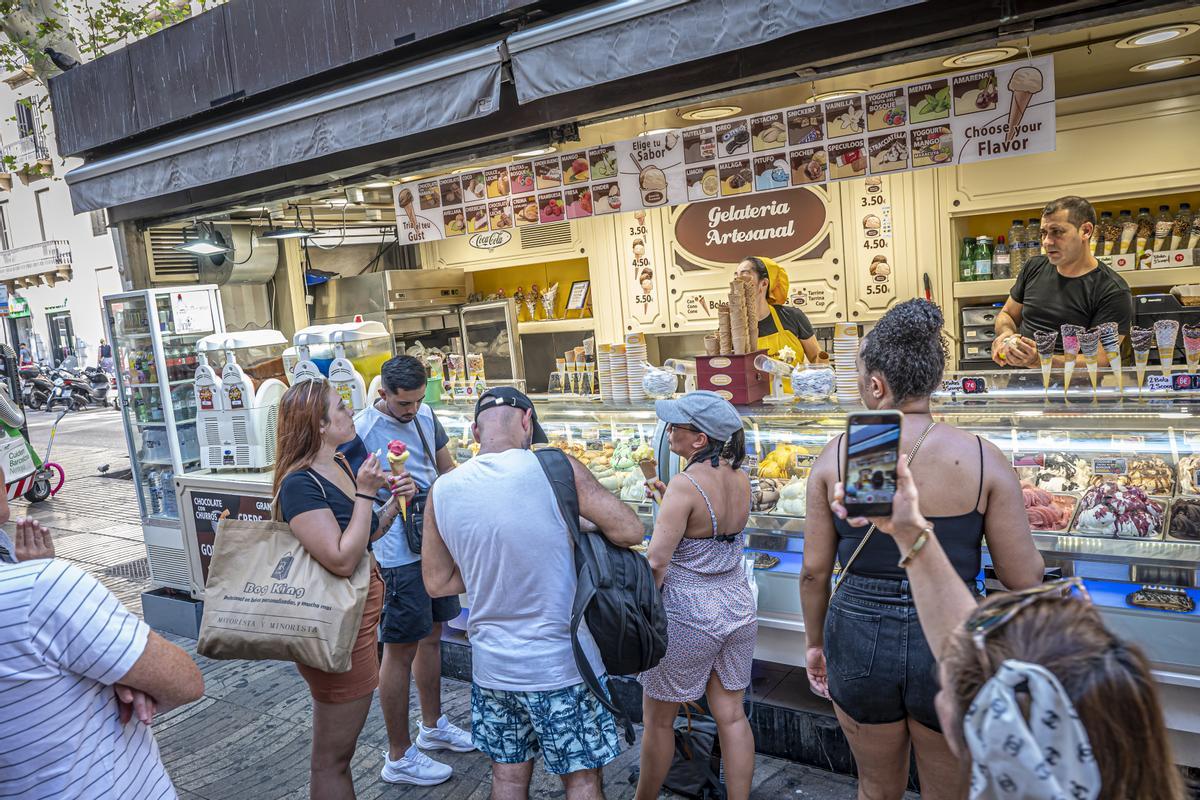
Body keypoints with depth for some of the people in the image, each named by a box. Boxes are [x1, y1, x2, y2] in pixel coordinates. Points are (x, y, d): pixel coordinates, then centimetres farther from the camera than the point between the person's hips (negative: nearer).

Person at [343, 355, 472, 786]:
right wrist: (389, 496, -31)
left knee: (430, 636, 20)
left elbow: (447, 469, 16)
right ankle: (399, 758, 18)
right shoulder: (362, 431, -17)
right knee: (400, 650, 3)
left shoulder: (425, 416, 5)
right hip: (399, 553, -7)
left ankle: (433, 726, 38)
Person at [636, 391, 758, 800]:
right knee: (731, 716, 17)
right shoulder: (740, 478, -1)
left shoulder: (686, 484, -22)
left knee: (658, 720, 15)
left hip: (686, 615, -6)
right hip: (737, 609, 6)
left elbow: (656, 562, -24)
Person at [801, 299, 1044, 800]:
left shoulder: (836, 457, -9)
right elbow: (1025, 579, -7)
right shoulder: (984, 459, -11)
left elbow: (814, 571, -4)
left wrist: (816, 642, 12)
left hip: (859, 643, 1)